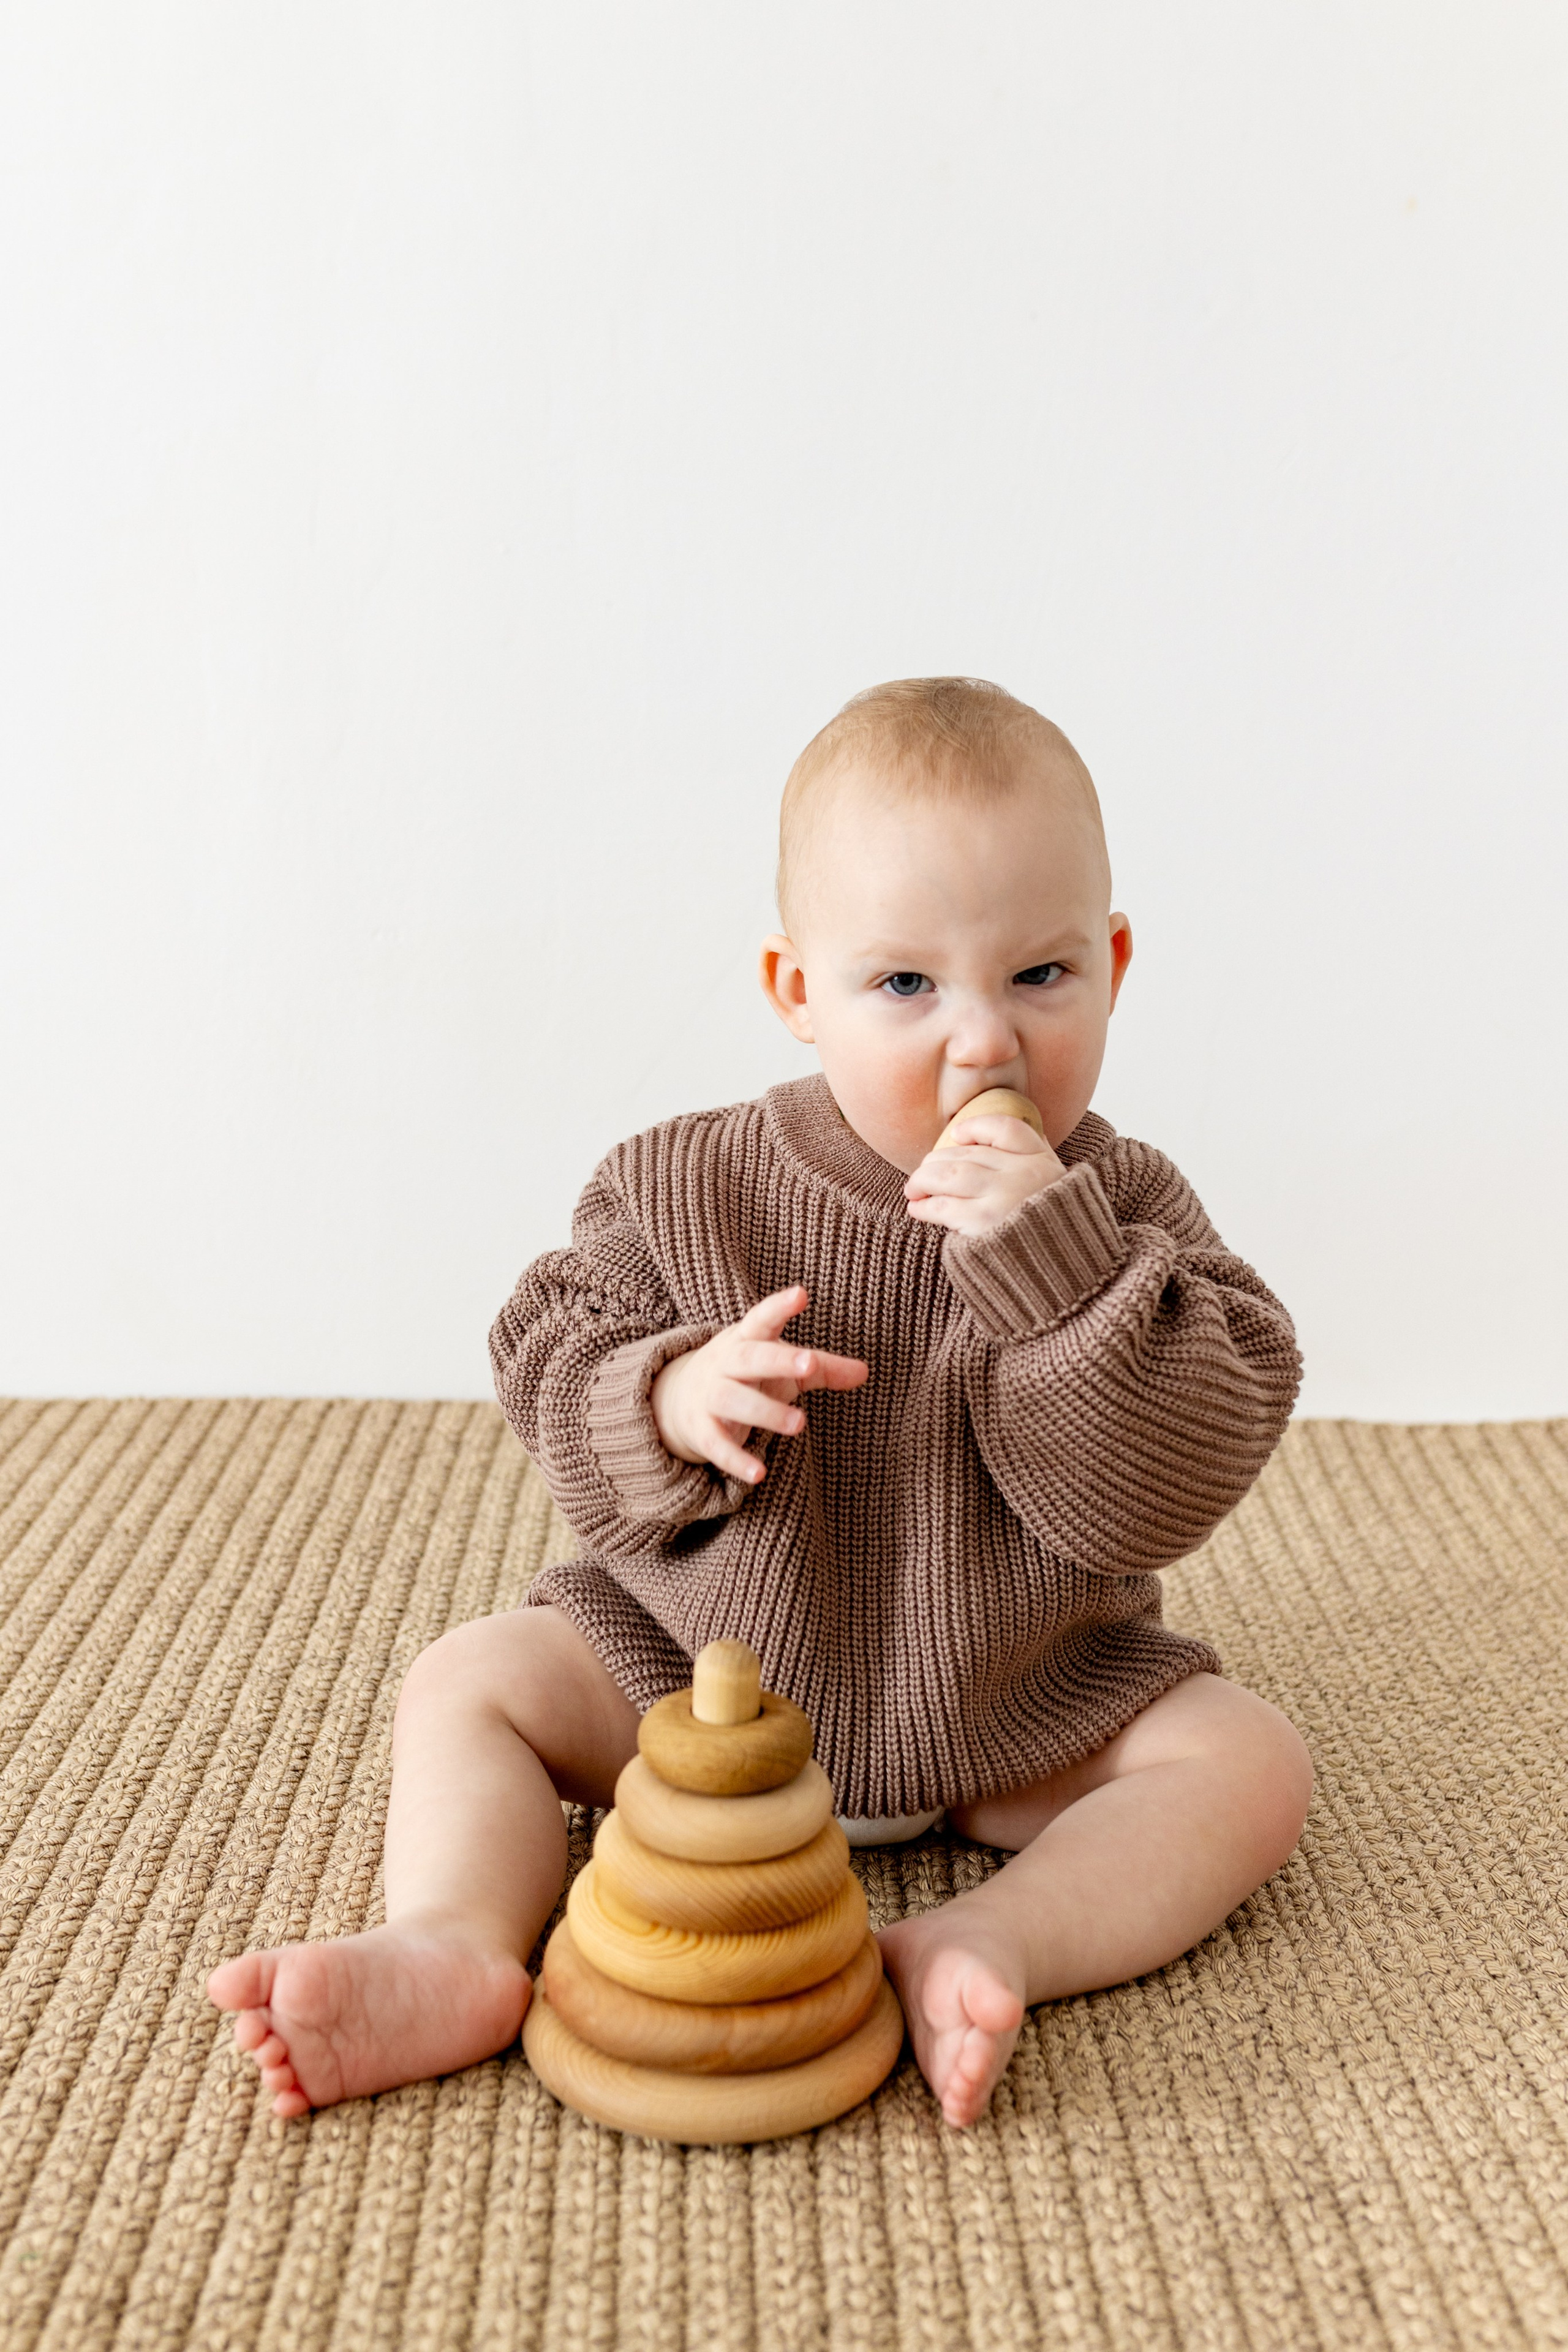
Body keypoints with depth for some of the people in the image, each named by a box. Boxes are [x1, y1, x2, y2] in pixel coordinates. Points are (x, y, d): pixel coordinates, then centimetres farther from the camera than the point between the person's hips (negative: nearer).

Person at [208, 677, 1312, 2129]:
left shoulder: (1122, 1211, -14)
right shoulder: (685, 1190, -12)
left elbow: (1159, 1497, -22)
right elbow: (548, 1376, -9)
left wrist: (1056, 1268, -36)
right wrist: (671, 1400, -32)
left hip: (1023, 1697, 0)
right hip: (697, 1656, 1)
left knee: (1249, 1764, -19)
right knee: (469, 1683, -10)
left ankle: (980, 1944, -32)